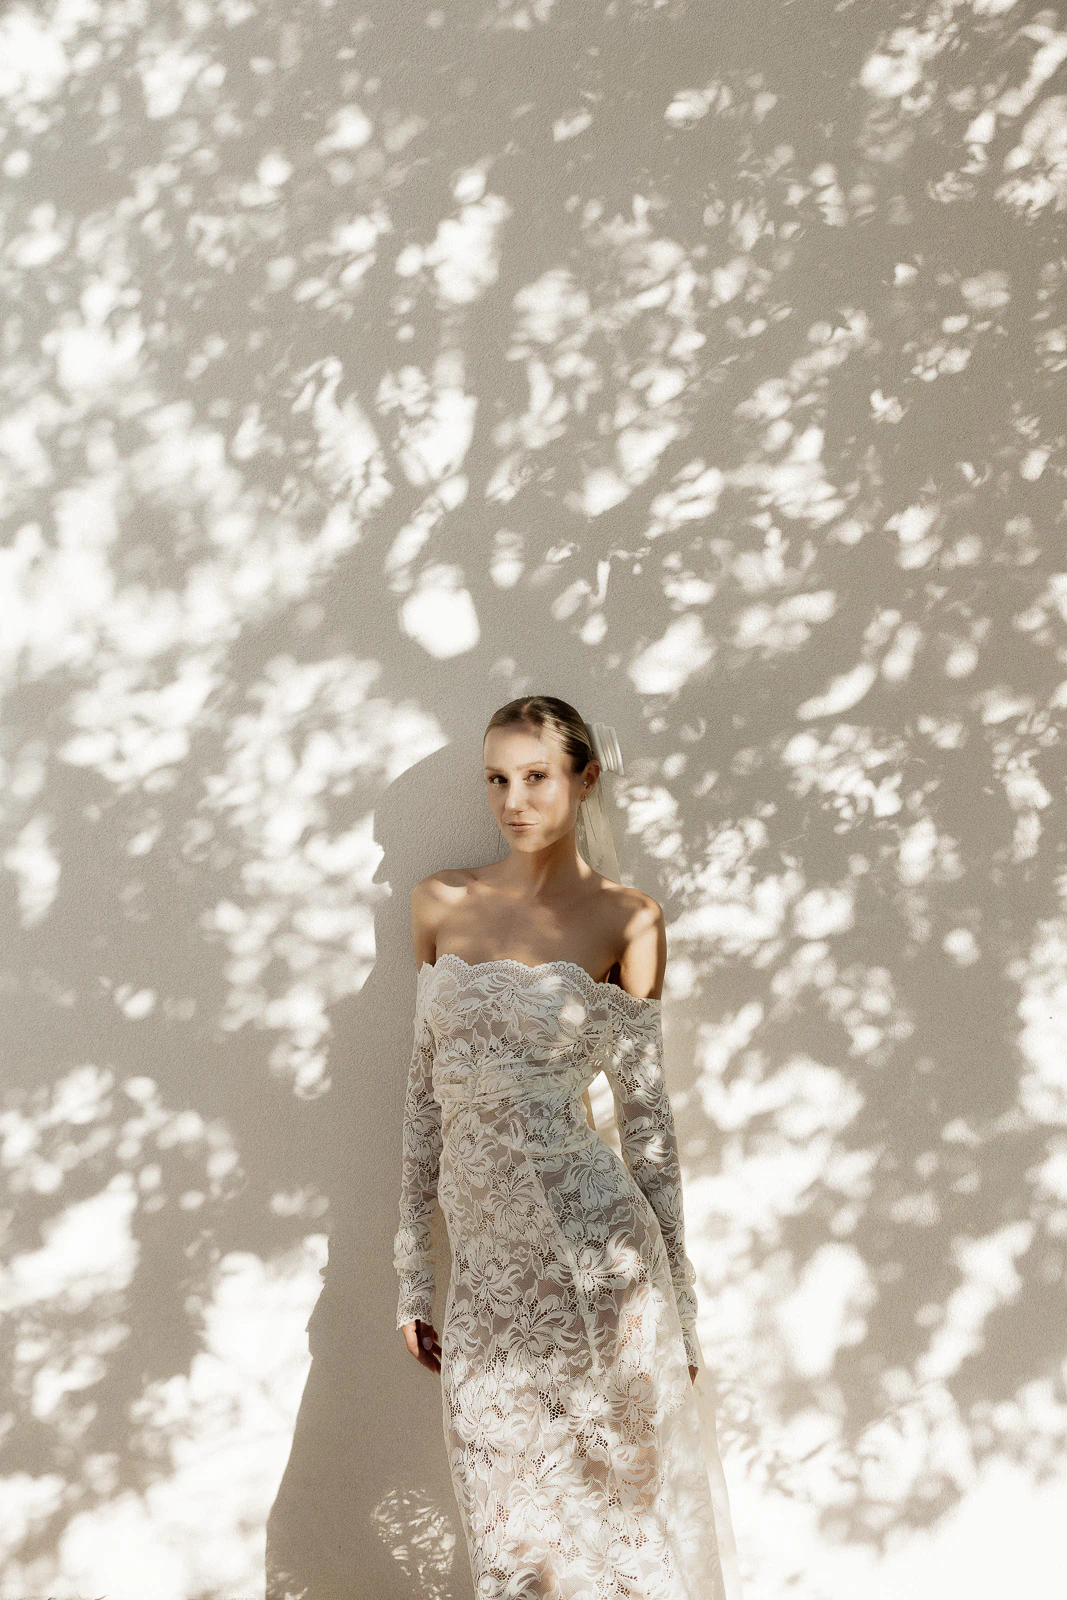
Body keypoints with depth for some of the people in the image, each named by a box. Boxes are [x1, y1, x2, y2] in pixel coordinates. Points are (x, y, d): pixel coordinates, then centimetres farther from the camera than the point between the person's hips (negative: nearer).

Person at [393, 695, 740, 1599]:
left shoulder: (625, 918, -1)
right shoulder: (442, 903, 8)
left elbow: (645, 1111, 1)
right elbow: (427, 1092, 11)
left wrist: (678, 1302, 2)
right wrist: (415, 1271, 11)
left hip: (589, 1260, -3)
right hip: (486, 1272, 4)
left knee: (613, 1520, 7)